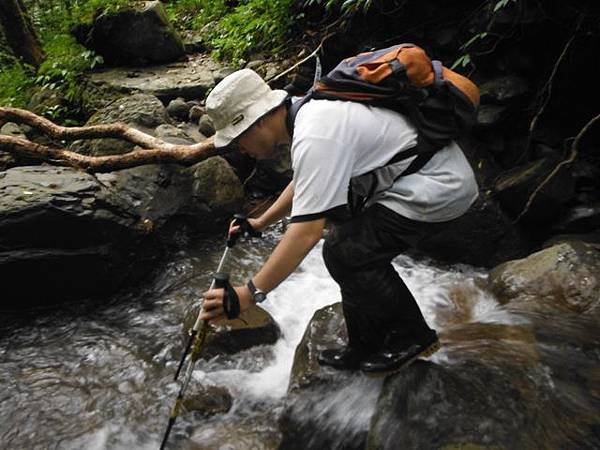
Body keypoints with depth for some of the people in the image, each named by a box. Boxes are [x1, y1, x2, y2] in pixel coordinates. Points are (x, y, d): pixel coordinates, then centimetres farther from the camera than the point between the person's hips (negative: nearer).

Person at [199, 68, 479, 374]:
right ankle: (366, 350, 21)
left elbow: (307, 232, -30)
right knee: (355, 244, 11)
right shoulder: (307, 113, 8)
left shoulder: (315, 139, -25)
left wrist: (251, 293, -26)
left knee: (343, 251, -14)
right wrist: (261, 222, 23)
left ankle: (411, 337, 7)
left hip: (439, 187, -11)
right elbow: (306, 185, 23)